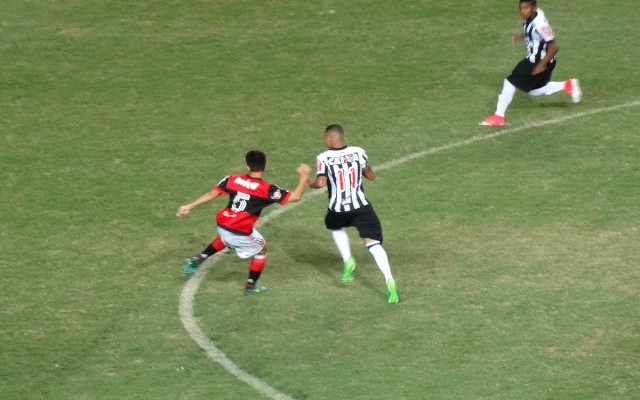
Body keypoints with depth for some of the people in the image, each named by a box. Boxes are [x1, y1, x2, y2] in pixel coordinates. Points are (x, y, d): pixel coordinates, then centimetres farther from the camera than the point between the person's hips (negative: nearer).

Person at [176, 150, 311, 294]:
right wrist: (304, 177, -5)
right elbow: (296, 197, -17)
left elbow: (211, 194, 3)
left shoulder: (233, 179, -2)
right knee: (261, 250, 23)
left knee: (225, 237, 41)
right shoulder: (267, 189, -14)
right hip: (241, 233, -5)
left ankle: (198, 259, 39)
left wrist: (189, 207, 12)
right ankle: (250, 286, 34)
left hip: (222, 226, 5)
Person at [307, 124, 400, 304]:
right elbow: (371, 176, 9)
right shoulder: (358, 152, 0)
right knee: (373, 243, -4)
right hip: (361, 207, 1)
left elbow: (321, 183, -17)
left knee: (335, 226, 34)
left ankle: (348, 261, 18)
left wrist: (309, 183, 4)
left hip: (338, 210, -1)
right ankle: (389, 280, -21)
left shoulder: (324, 158, -9)